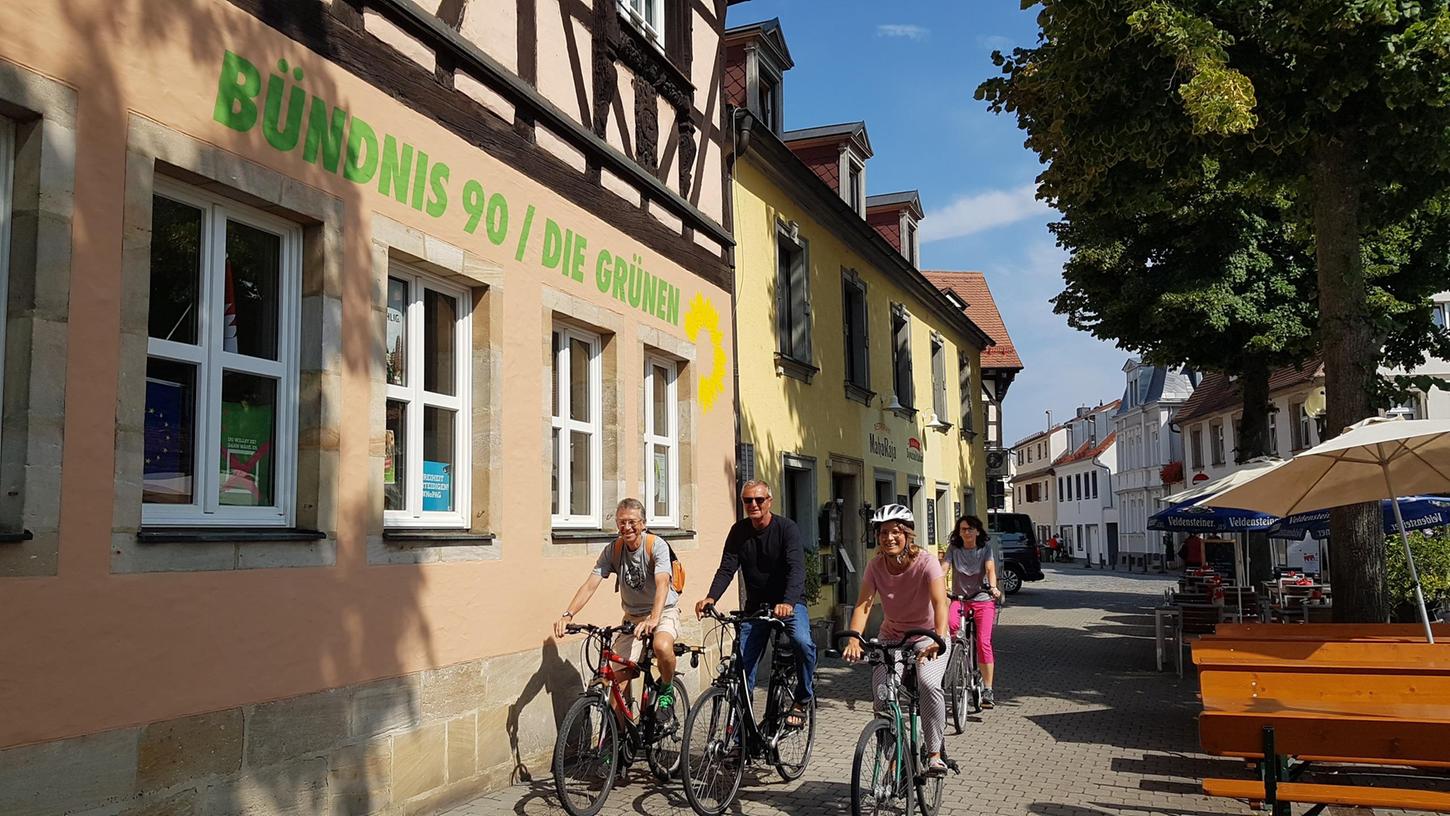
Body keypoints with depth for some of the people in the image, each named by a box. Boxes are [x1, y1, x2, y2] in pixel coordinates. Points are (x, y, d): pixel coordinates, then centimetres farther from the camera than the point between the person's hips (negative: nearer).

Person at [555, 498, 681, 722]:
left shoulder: (657, 546, -20)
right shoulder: (612, 550, -8)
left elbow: (662, 584, -34)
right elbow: (590, 585, -16)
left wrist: (653, 619, -51)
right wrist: (567, 615, -32)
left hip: (664, 612, -4)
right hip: (633, 616, 4)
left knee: (662, 647, -35)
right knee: (619, 675, -7)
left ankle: (666, 690, -5)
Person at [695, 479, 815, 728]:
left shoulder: (787, 528, -14)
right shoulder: (739, 531, -2)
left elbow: (796, 569, -26)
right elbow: (726, 568, -10)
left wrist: (788, 603, -45)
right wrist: (711, 597, -30)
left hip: (789, 603, -4)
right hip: (755, 605, 4)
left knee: (803, 642, -29)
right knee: (743, 660, -4)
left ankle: (803, 700, -6)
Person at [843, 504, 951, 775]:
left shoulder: (926, 563, -21)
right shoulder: (876, 566, -10)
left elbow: (940, 603, -33)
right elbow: (863, 605, -20)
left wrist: (938, 640, -51)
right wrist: (854, 640, -38)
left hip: (926, 637, -3)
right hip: (891, 638, 3)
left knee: (928, 684, -29)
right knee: (882, 694, -14)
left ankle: (935, 754, -13)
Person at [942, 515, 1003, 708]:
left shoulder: (985, 548, 2)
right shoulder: (953, 549, 3)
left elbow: (990, 569, -13)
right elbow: (943, 568, -10)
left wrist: (993, 587, -33)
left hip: (983, 600, -1)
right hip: (959, 598, 1)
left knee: (983, 642, -14)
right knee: (951, 624, -33)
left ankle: (988, 690, -7)